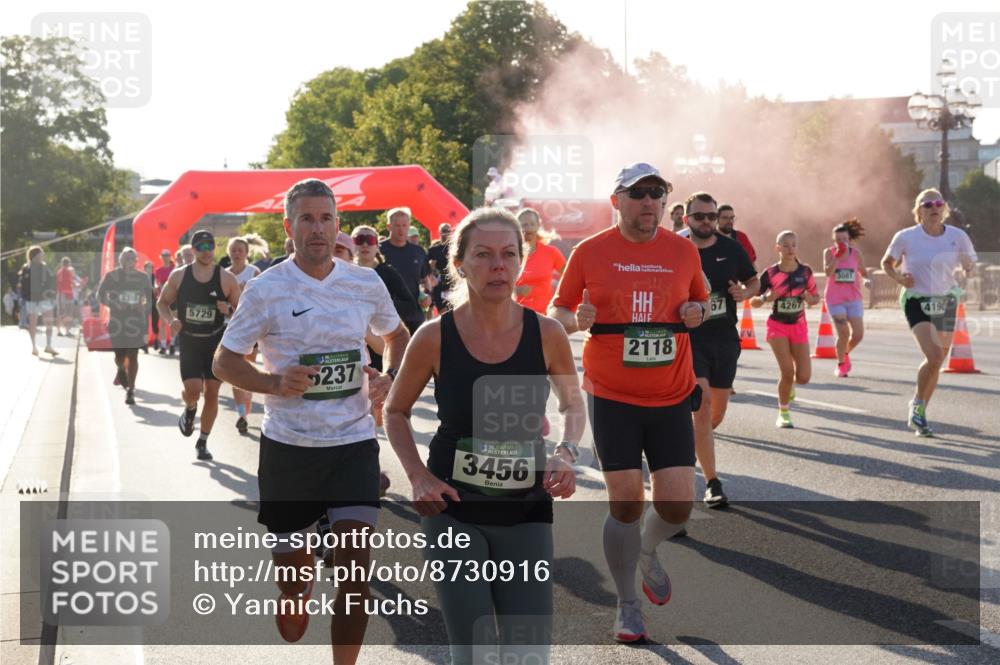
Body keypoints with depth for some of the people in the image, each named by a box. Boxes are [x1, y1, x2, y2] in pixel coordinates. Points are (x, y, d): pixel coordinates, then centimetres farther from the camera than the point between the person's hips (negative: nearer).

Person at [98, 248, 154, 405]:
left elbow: (151, 298, 11)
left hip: (136, 320, 1)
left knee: (133, 355, -4)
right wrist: (114, 304, -15)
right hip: (117, 320, -1)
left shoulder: (142, 277, 5)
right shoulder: (111, 276, 0)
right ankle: (121, 371, 35)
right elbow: (100, 295, 2)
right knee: (120, 355, -3)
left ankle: (130, 390, 4)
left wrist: (144, 307, -10)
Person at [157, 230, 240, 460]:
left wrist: (229, 309, -20)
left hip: (216, 342, 0)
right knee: (193, 389, -15)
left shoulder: (226, 278, -4)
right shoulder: (179, 276, -1)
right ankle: (190, 410, 23)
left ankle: (203, 442, 18)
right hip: (188, 342, 0)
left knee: (212, 393, 2)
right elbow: (162, 302, 10)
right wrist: (171, 320, -10)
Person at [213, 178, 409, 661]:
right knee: (293, 577, 9)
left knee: (355, 566, -10)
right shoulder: (266, 289, -7)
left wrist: (388, 379, 0)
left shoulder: (367, 284, 1)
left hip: (354, 443, 1)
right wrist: (275, 383, -19)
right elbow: (224, 361, -1)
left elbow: (397, 335, 21)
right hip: (287, 445, -1)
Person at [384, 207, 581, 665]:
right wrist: (418, 477, -7)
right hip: (453, 510, -1)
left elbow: (574, 405, 11)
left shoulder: (546, 334, -7)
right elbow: (396, 411, 6)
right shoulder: (435, 338, -11)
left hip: (526, 511, 2)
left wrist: (566, 454, -7)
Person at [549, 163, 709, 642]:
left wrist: (698, 311, -5)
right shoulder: (590, 252, -2)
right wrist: (576, 319, -17)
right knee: (625, 502, -1)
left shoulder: (683, 250, 4)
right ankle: (627, 606, 18)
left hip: (671, 398, 2)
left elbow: (701, 300, 18)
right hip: (611, 398, -2)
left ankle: (647, 551, 33)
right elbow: (556, 312, 5)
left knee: (677, 505, -3)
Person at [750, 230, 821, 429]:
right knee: (787, 371, -14)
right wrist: (765, 298, -24)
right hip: (777, 325, -2)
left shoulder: (805, 272, -1)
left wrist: (810, 298, -13)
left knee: (804, 377, -3)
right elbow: (753, 302, -4)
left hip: (799, 326, 3)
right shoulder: (769, 274, -8)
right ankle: (783, 413, 7)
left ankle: (789, 385, 34)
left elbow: (815, 297, 10)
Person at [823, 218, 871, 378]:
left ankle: (846, 353, 30)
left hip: (854, 299, 2)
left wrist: (867, 279, -9)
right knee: (843, 333, -11)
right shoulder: (829, 252, -6)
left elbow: (863, 272, 12)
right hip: (835, 299, -2)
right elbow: (828, 272, -20)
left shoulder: (856, 253, -1)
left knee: (858, 334, -3)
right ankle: (840, 364, 12)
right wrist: (837, 256, -28)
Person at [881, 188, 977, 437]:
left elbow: (969, 265, 10)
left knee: (936, 363, 10)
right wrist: (898, 277, -13)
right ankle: (917, 403, 3)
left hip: (946, 302, 4)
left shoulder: (957, 236, -1)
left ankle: (918, 415, 28)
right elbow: (887, 262, 7)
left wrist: (969, 269, -14)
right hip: (917, 302, -4)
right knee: (934, 357, -22)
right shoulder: (906, 237, -6)